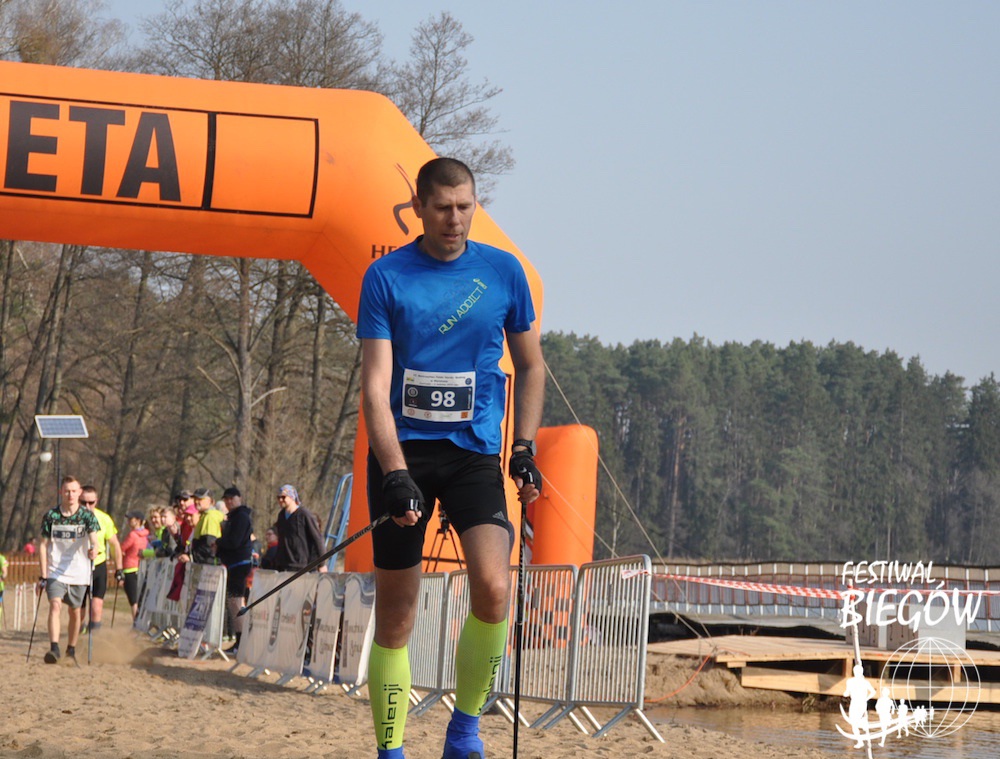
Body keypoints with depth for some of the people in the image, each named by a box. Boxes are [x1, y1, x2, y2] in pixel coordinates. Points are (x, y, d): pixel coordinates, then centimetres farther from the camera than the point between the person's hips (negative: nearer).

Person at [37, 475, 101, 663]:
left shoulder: (87, 515, -2)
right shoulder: (51, 516, 0)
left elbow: (94, 538, -16)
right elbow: (43, 545, 4)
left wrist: (94, 549, -41)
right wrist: (43, 575, -1)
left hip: (79, 573, 1)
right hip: (56, 572, 0)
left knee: (75, 613, 8)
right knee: (55, 605, -20)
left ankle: (71, 651, 25)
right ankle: (54, 649, -28)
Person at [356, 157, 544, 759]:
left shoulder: (504, 271, 5)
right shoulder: (386, 276, -2)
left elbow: (531, 365, 17)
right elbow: (376, 383, -7)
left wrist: (525, 448, 6)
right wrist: (395, 473, -18)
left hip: (475, 449, 1)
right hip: (403, 450, -1)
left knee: (493, 589, -21)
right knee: (395, 613, 1)